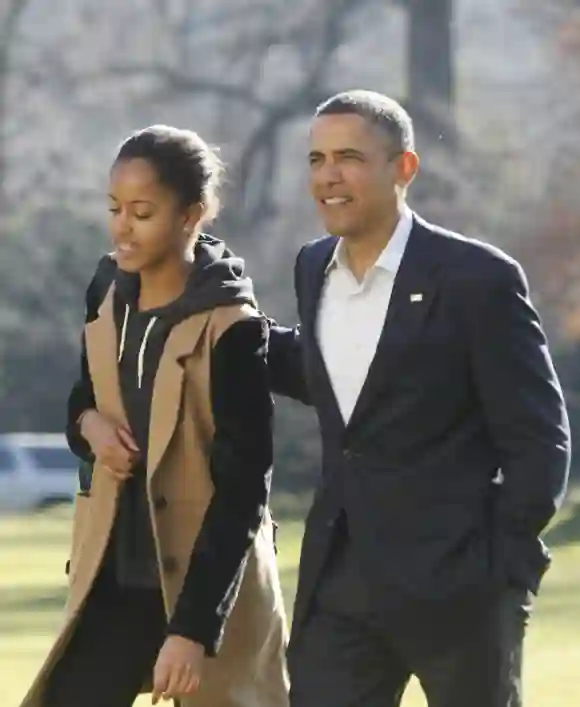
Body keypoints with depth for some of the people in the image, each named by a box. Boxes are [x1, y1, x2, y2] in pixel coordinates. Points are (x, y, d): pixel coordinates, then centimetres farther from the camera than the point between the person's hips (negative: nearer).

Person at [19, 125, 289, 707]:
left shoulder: (229, 328, -17)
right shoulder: (109, 290, 3)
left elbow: (243, 488, -18)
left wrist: (193, 627, -24)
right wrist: (89, 423, -7)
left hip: (209, 584, -6)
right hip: (116, 576, 6)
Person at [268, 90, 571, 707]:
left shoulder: (477, 278, -11)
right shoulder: (315, 268, 8)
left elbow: (539, 440, -9)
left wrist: (501, 569, -13)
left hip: (454, 580, -5)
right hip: (339, 580, 5)